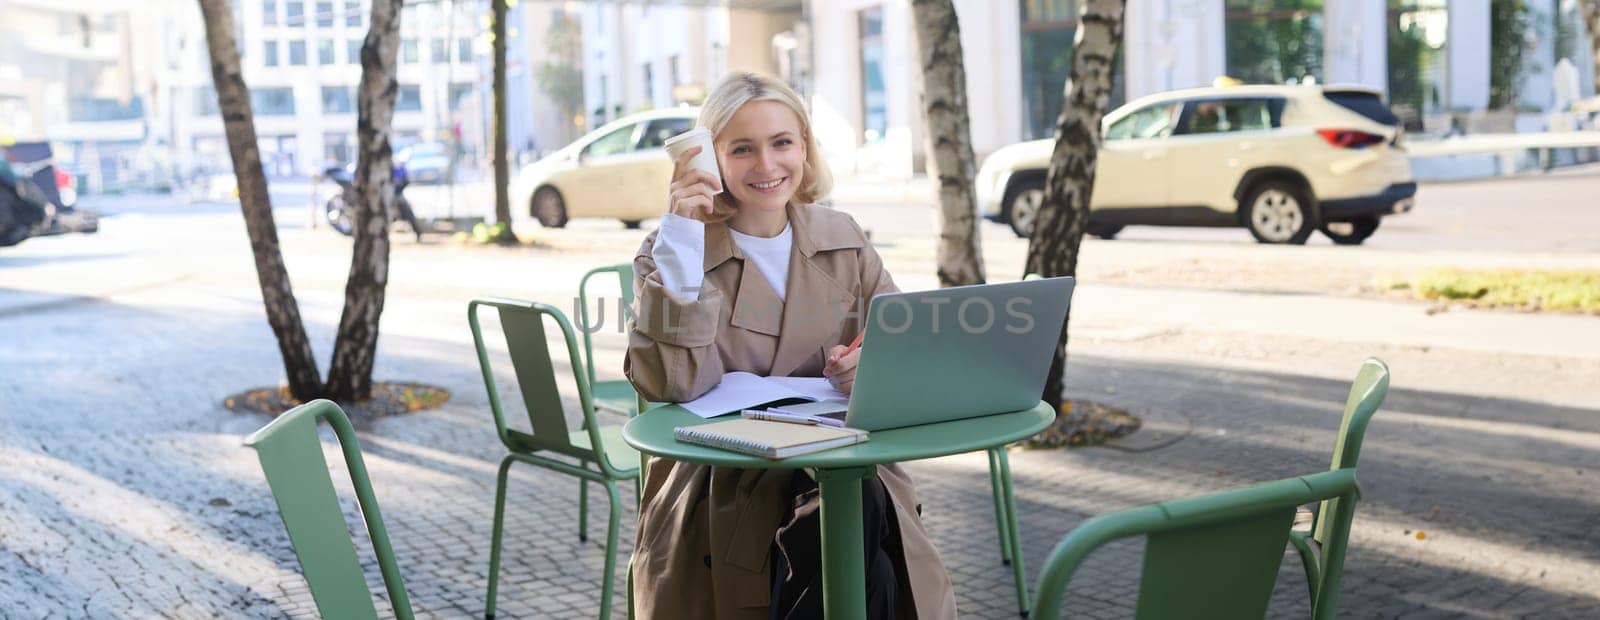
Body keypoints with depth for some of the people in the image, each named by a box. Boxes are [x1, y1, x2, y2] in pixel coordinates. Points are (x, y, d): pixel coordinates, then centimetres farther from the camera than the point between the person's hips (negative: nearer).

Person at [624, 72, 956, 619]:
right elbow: (675, 385, -15)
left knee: (861, 506, -32)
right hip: (721, 486, -4)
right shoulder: (670, 250, -1)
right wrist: (680, 242, -20)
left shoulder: (842, 238, 12)